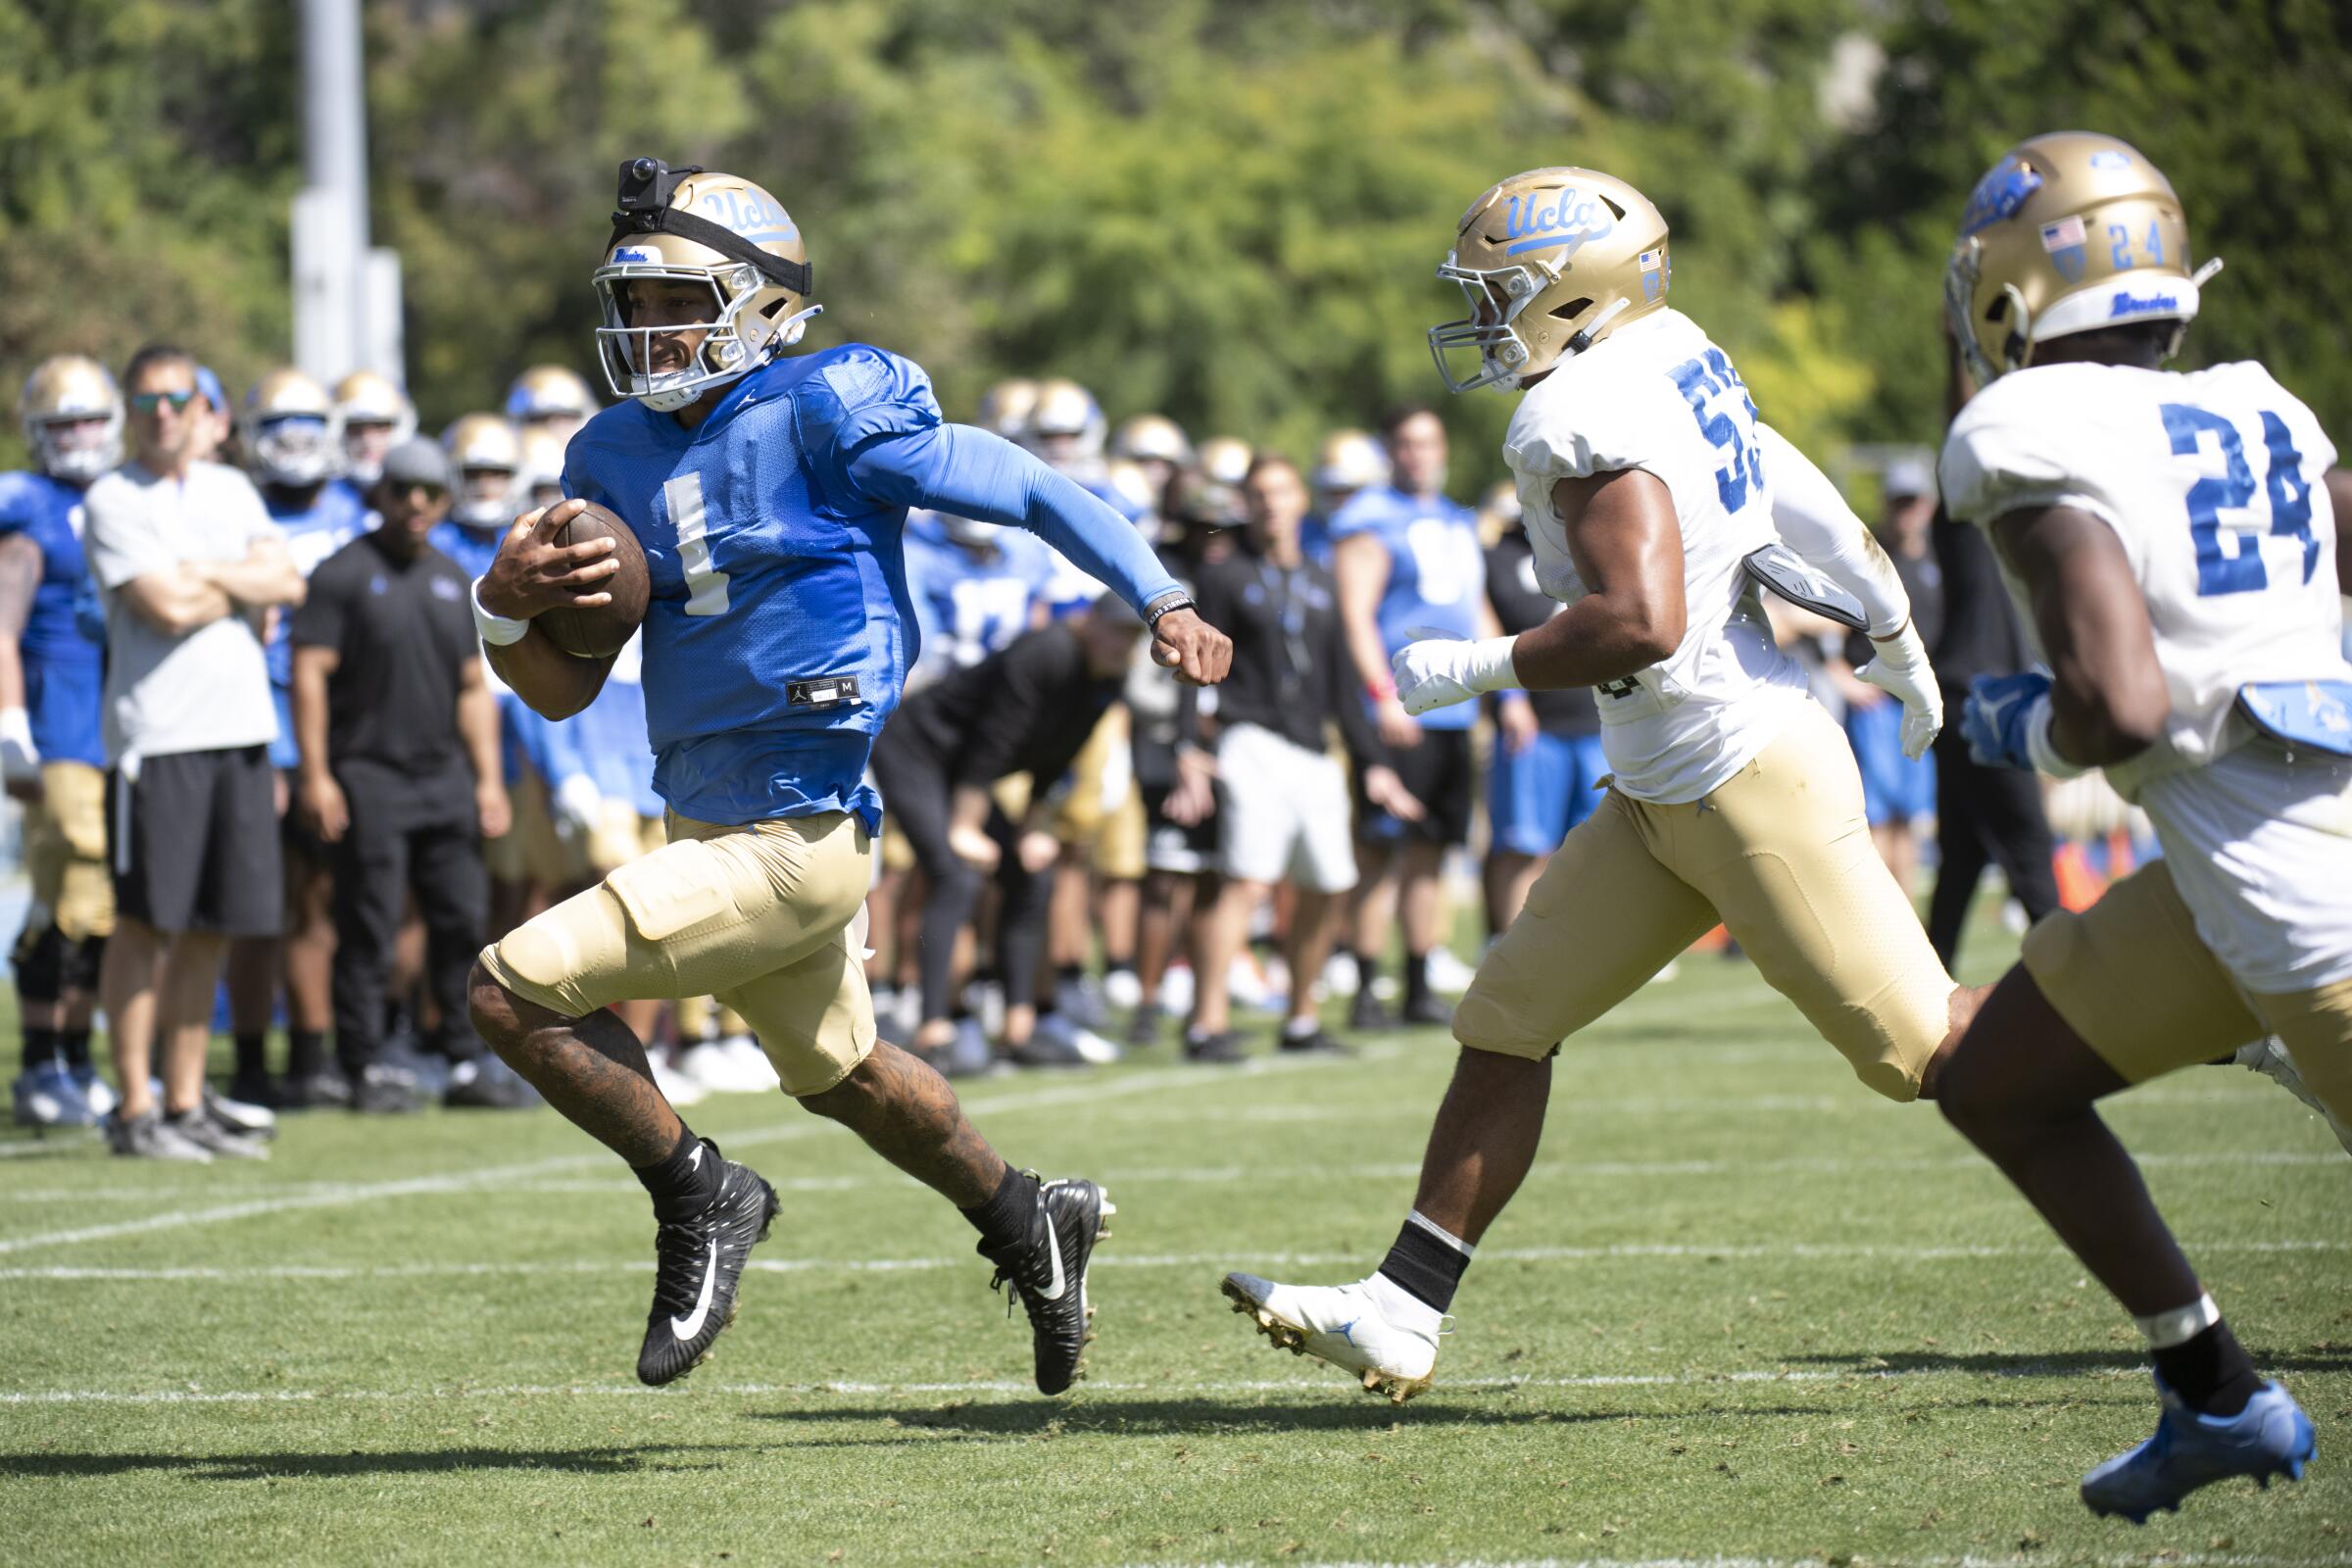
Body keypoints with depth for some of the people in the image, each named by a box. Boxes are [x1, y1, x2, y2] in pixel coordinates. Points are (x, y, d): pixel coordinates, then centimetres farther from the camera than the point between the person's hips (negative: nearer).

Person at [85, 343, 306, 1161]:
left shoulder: (230, 489, 16)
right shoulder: (113, 501, -4)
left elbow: (289, 584, 5)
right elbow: (167, 608, -14)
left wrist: (203, 573, -8)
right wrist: (249, 587, 0)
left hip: (241, 727, 6)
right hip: (156, 732, -6)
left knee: (210, 930, 7)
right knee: (146, 923, -4)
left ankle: (187, 1103, 13)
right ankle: (135, 1109, -1)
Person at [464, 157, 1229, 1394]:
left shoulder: (826, 416, -14)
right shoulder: (615, 458, 6)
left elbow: (1034, 492, -9)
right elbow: (563, 691, 9)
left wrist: (1163, 605, -18)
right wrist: (505, 606, -12)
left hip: (793, 838, -8)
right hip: (709, 824, 8)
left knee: (516, 990, -15)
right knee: (839, 1073, 28)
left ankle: (698, 1196, 3)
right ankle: (1028, 1223, 50)